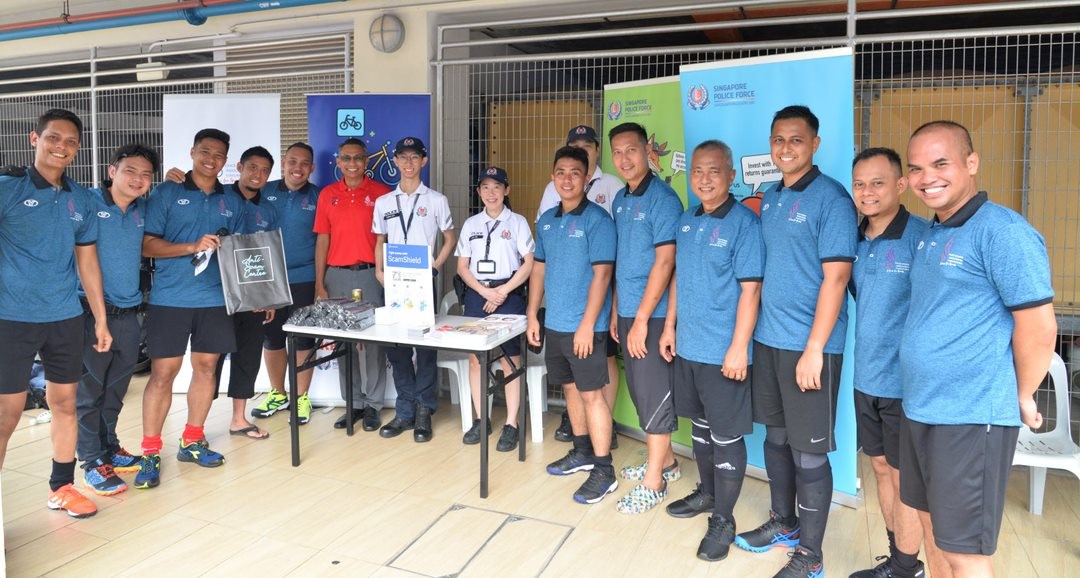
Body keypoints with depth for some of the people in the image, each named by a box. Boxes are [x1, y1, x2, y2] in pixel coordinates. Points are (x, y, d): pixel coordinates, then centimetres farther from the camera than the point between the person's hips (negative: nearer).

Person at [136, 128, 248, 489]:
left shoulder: (233, 203, 12)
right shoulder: (166, 193, 1)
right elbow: (147, 244, -5)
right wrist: (193, 247, -18)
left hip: (215, 298, 4)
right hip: (170, 298, -3)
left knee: (206, 366, 8)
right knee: (163, 372, -2)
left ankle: (192, 441, 22)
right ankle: (150, 452, 8)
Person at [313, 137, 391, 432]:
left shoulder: (381, 193, 0)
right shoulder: (327, 194, 7)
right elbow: (322, 240, 7)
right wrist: (319, 284, 3)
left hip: (370, 275, -3)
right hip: (337, 275, 3)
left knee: (374, 340, 2)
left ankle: (373, 404, 13)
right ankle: (353, 403, 19)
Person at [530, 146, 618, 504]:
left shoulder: (597, 219, -11)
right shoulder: (546, 220, 9)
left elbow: (602, 274, -16)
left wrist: (587, 325, -19)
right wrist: (533, 315, 11)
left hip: (584, 326, -7)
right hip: (554, 325, 7)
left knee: (592, 394, -2)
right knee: (571, 387, 17)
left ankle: (604, 471, 8)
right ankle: (582, 452, 33)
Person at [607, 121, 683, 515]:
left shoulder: (662, 198, -13)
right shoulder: (620, 200, 11)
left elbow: (665, 261, -18)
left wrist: (641, 319, -19)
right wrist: (617, 311, 15)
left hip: (652, 316, -8)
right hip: (627, 313, 8)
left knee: (654, 394, 1)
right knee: (639, 391, 16)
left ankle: (654, 481, 13)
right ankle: (664, 460, 33)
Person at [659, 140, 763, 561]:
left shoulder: (744, 223, -12)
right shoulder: (686, 221, 9)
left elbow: (750, 289, -15)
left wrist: (739, 347, -19)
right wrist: (670, 325, 13)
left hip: (723, 352, -7)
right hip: (688, 347, 7)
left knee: (726, 436, 4)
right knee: (700, 424, 20)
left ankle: (723, 520, 18)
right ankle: (706, 492, 39)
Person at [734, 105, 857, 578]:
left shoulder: (831, 198, -11)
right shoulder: (769, 199, 10)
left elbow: (836, 277, -16)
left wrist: (814, 349, -19)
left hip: (810, 345, -7)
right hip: (767, 339, 7)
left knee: (809, 451, 1)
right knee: (776, 436, 17)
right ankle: (783, 522, 35)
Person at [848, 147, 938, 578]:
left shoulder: (921, 237, -16)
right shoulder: (856, 240, 5)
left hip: (905, 382, -7)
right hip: (866, 378, 7)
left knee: (905, 478, 7)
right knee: (881, 467, 17)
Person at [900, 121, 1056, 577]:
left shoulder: (1002, 231, -16)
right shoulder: (929, 235, 11)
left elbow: (1039, 327, -17)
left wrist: (1021, 399, -6)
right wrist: (919, 397, 15)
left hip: (972, 418, -8)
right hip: (919, 410, 8)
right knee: (932, 527, 21)